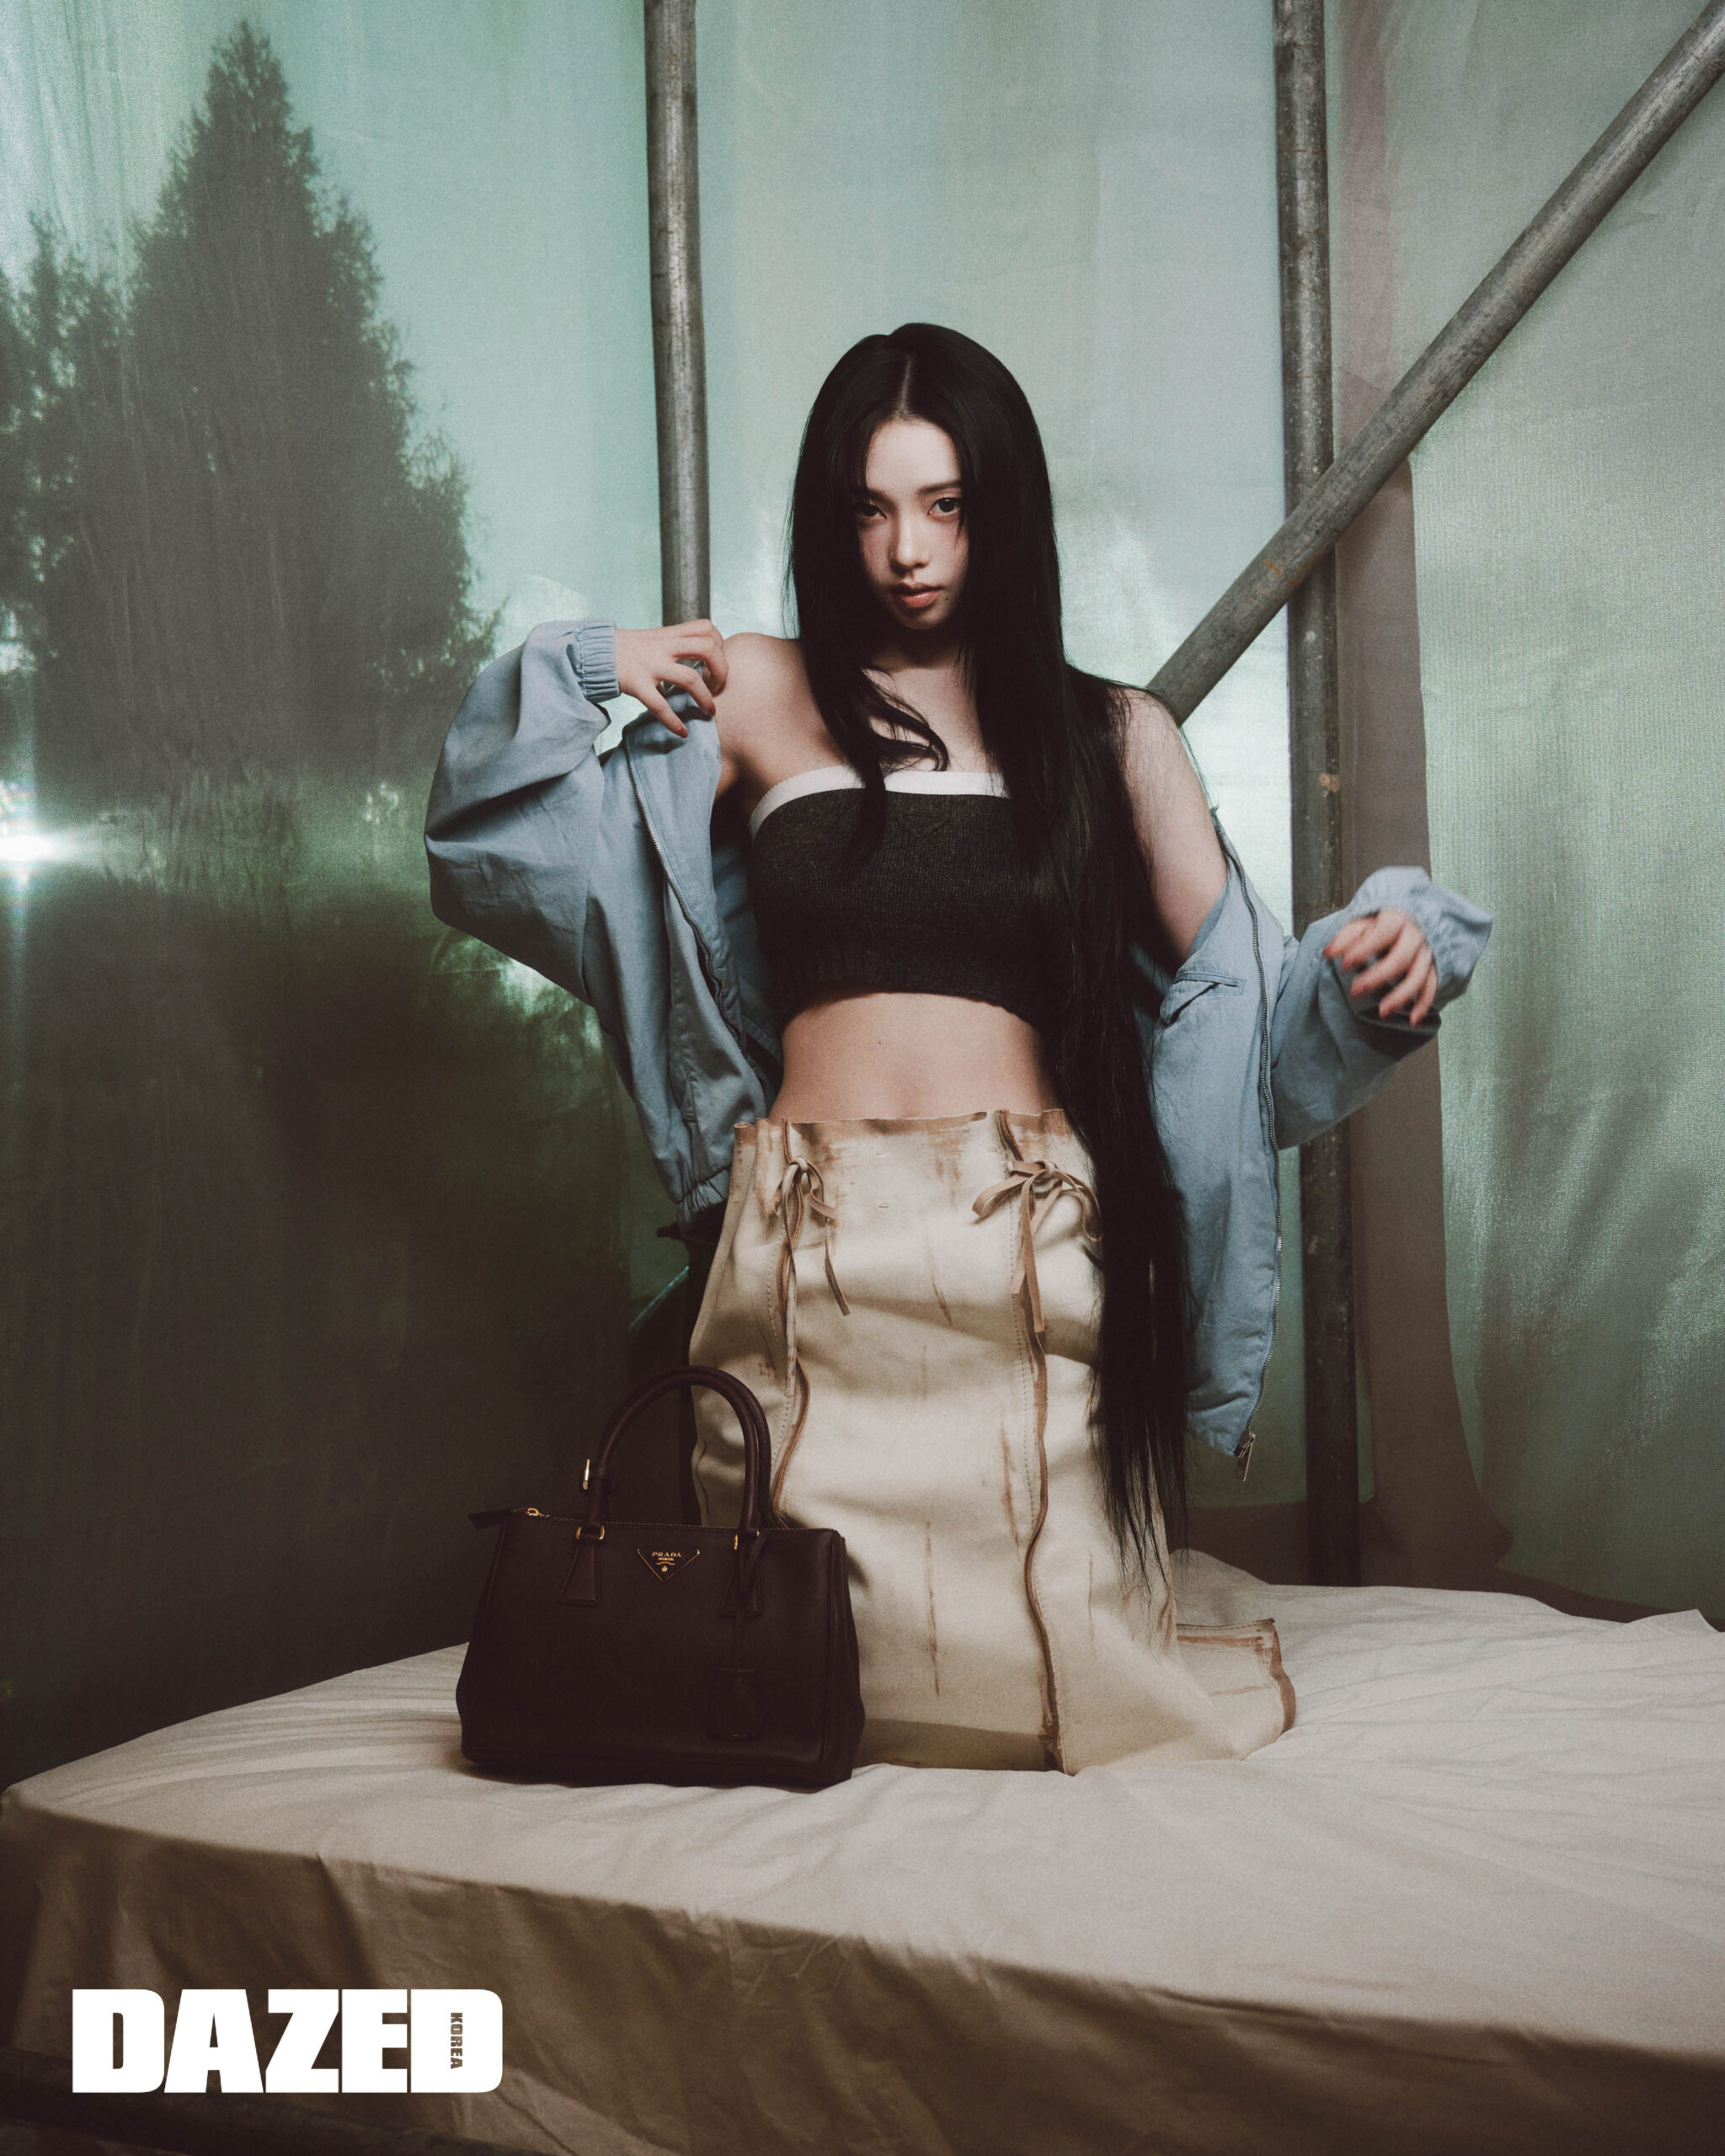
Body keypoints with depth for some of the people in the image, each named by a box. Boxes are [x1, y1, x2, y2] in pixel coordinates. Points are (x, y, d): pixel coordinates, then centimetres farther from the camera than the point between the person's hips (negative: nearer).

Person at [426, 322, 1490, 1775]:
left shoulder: (1113, 735, 13)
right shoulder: (759, 699, 11)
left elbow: (1237, 991, 8)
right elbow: (503, 858, 15)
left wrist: (1378, 952, -10)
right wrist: (573, 673, 4)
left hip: (1033, 1258, 0)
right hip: (815, 1249, 0)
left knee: (1040, 1660, -1)